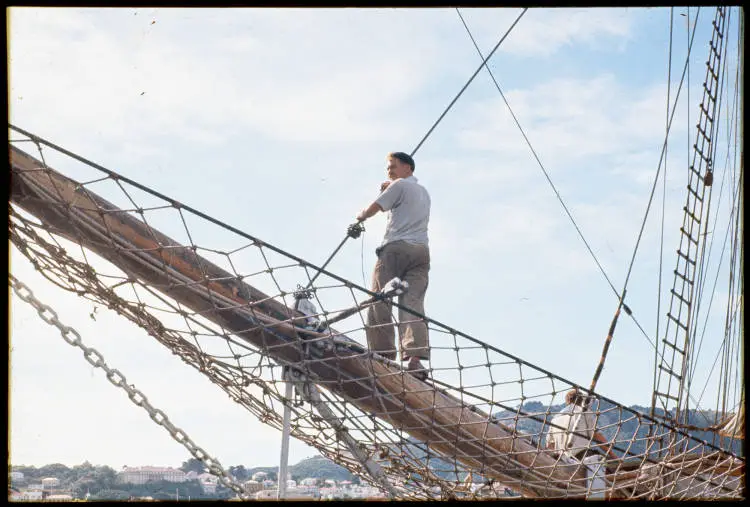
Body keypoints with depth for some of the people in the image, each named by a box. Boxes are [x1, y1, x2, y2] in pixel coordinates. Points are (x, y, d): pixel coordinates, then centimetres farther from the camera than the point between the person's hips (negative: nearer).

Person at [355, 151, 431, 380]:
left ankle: (382, 354, -12)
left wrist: (361, 215, 25)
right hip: (421, 250, 6)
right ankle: (415, 356, -26)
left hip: (396, 247, -6)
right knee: (413, 303, -8)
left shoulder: (400, 185, 5)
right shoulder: (423, 192, 30)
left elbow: (373, 208, 5)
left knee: (380, 301, -5)